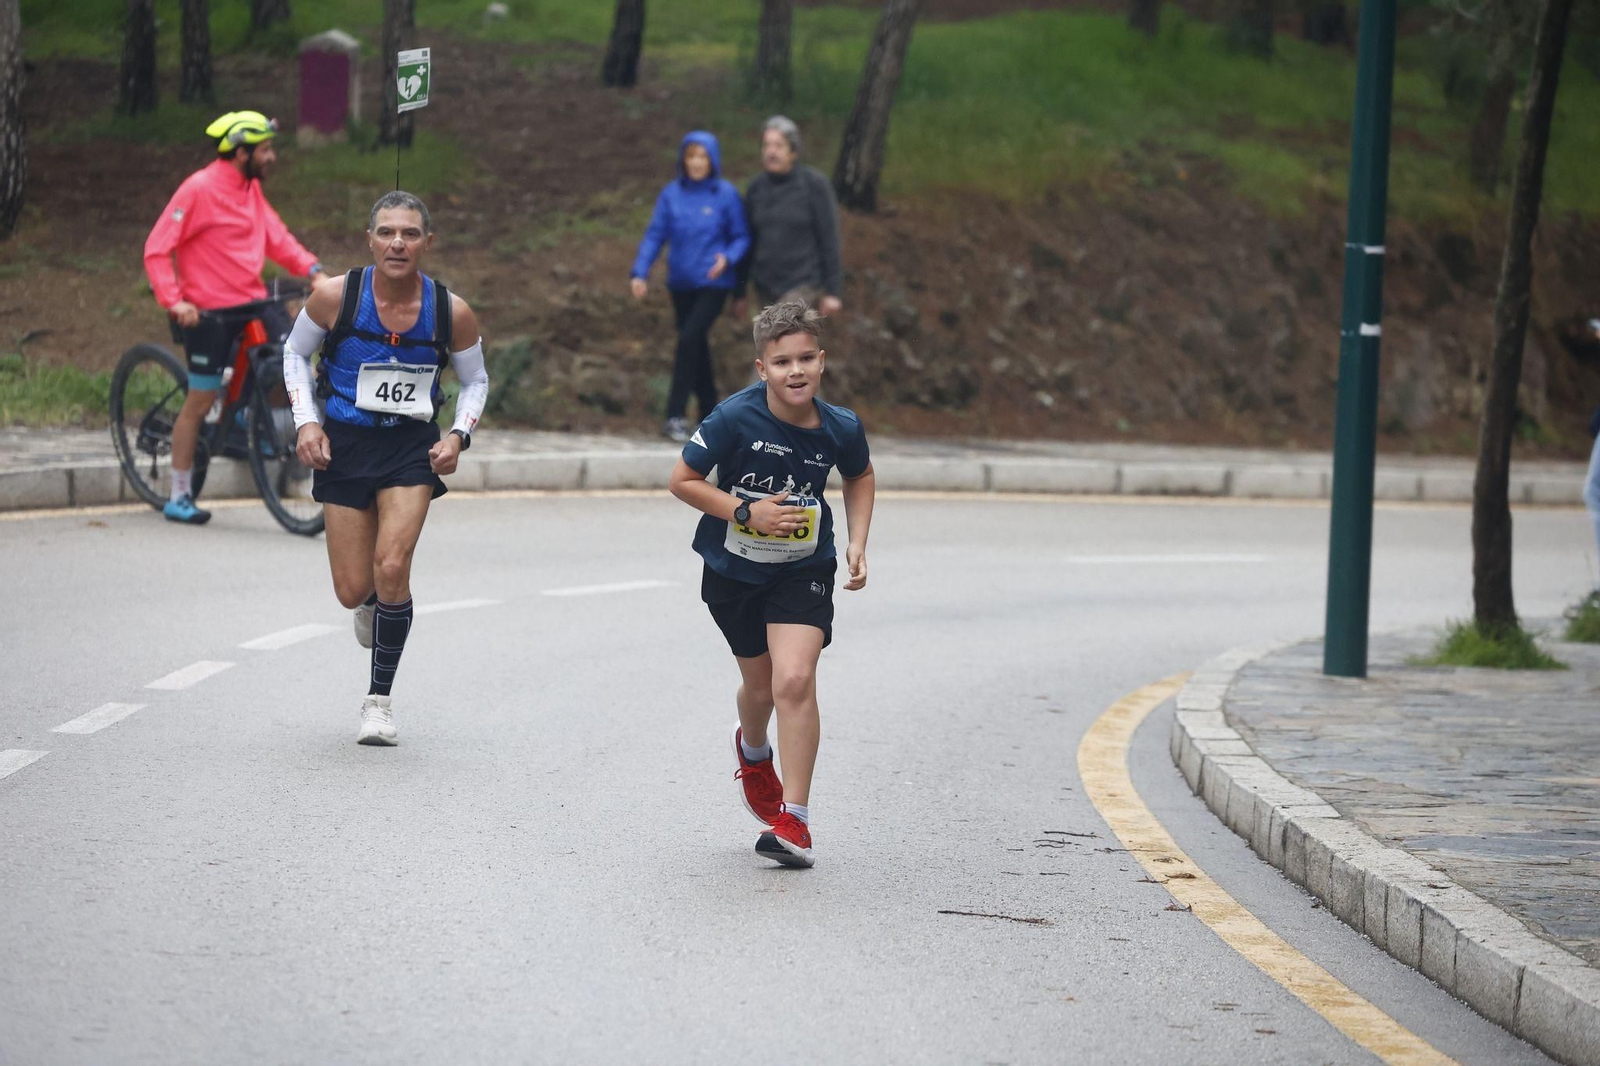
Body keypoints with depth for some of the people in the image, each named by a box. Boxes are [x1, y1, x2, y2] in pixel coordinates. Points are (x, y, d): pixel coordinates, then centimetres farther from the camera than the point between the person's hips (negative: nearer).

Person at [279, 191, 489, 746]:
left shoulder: (451, 313, -11)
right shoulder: (335, 296, -14)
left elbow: (475, 379, 8)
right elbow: (295, 352, 5)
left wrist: (459, 435, -8)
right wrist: (306, 421, -6)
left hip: (413, 448, -1)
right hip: (344, 445, 1)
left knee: (392, 569, -17)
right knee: (353, 590, 1)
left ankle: (380, 697, 1)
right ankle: (374, 604, 42)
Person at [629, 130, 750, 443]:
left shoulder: (726, 194, -6)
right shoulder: (671, 194, 1)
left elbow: (741, 237, 0)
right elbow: (655, 235, 0)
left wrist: (728, 257, -20)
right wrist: (639, 272, -11)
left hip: (714, 283, -4)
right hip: (681, 283, 4)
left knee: (690, 338, -18)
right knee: (696, 347, 11)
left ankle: (675, 415, -17)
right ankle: (710, 414, 23)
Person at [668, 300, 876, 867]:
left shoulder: (841, 429, -14)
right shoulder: (736, 417, -22)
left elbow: (859, 478, 9)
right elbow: (682, 480, -13)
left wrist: (857, 544, -1)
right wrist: (747, 511, -23)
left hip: (803, 570, 0)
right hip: (733, 570, 0)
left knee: (795, 680, -20)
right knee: (761, 686, 17)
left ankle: (794, 822, -14)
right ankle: (753, 751, 56)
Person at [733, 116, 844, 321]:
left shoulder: (814, 184, -8)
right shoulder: (756, 188, 5)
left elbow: (829, 240, -7)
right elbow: (747, 242, 11)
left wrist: (832, 292, -10)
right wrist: (739, 293, 11)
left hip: (803, 284, -5)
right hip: (766, 287, 5)